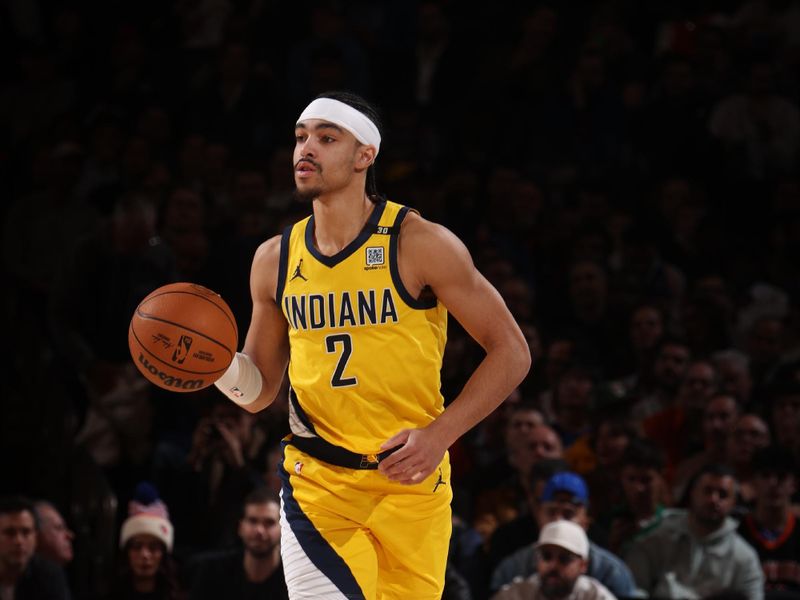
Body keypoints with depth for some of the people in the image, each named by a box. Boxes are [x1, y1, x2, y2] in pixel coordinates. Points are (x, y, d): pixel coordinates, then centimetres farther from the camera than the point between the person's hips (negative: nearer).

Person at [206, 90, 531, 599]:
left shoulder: (422, 245, -6)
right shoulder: (275, 259, 6)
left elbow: (511, 352, -4)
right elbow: (259, 391, 15)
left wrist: (439, 435, -14)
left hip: (410, 483, -1)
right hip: (318, 481, 2)